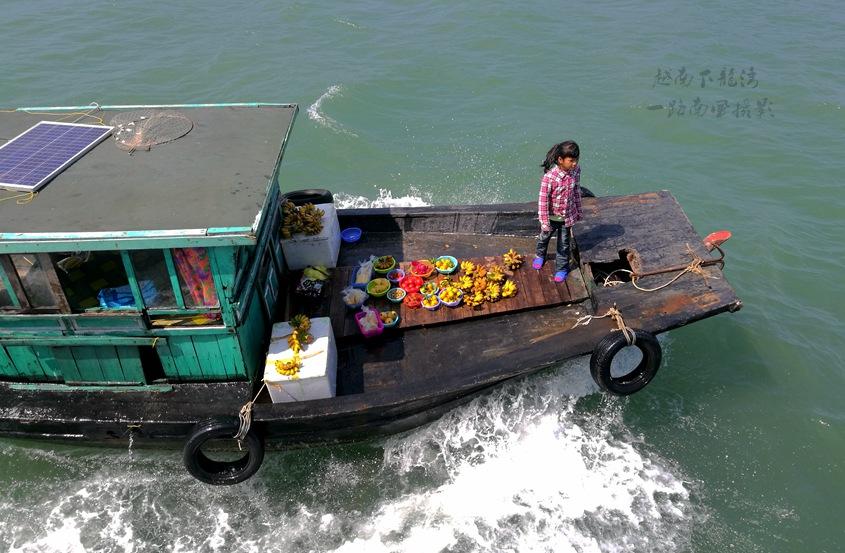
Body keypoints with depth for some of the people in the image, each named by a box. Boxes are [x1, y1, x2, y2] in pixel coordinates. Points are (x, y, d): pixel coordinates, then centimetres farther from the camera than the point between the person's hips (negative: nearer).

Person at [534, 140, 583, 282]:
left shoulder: (576, 171, -16)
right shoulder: (549, 177, -32)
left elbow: (577, 191, 0)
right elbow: (543, 200, -24)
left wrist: (578, 211, 10)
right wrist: (544, 221, -19)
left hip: (567, 216, 3)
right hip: (551, 216, -2)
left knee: (564, 244, 16)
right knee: (544, 237, 25)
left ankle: (561, 268, 36)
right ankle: (540, 255, 56)